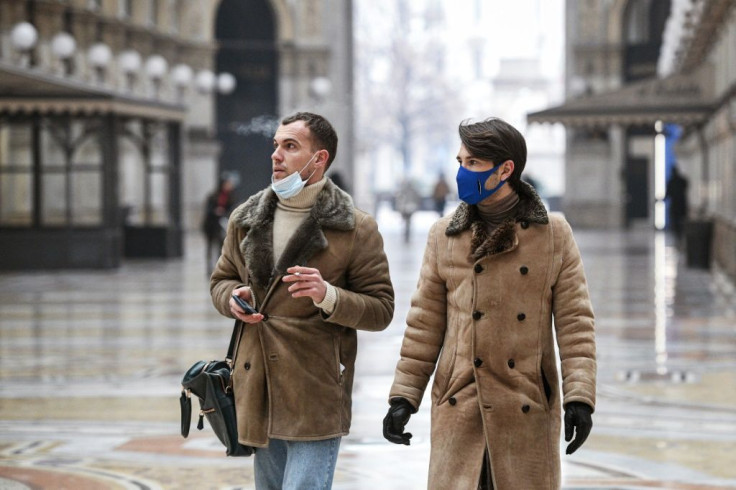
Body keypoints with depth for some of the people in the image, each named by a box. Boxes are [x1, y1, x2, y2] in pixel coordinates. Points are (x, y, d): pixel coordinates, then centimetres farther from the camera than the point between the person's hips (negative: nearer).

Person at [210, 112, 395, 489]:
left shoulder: (355, 229, -4)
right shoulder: (246, 220, 10)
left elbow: (381, 309, -4)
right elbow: (221, 279, 23)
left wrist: (329, 296, -22)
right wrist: (233, 297, -1)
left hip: (316, 398, -5)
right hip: (258, 395, 6)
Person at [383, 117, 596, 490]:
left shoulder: (554, 235, 2)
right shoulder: (444, 236, 6)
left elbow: (574, 321, -1)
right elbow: (425, 323, 8)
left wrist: (579, 397, -9)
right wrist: (403, 396, 2)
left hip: (528, 408, -1)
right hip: (459, 409, 1)